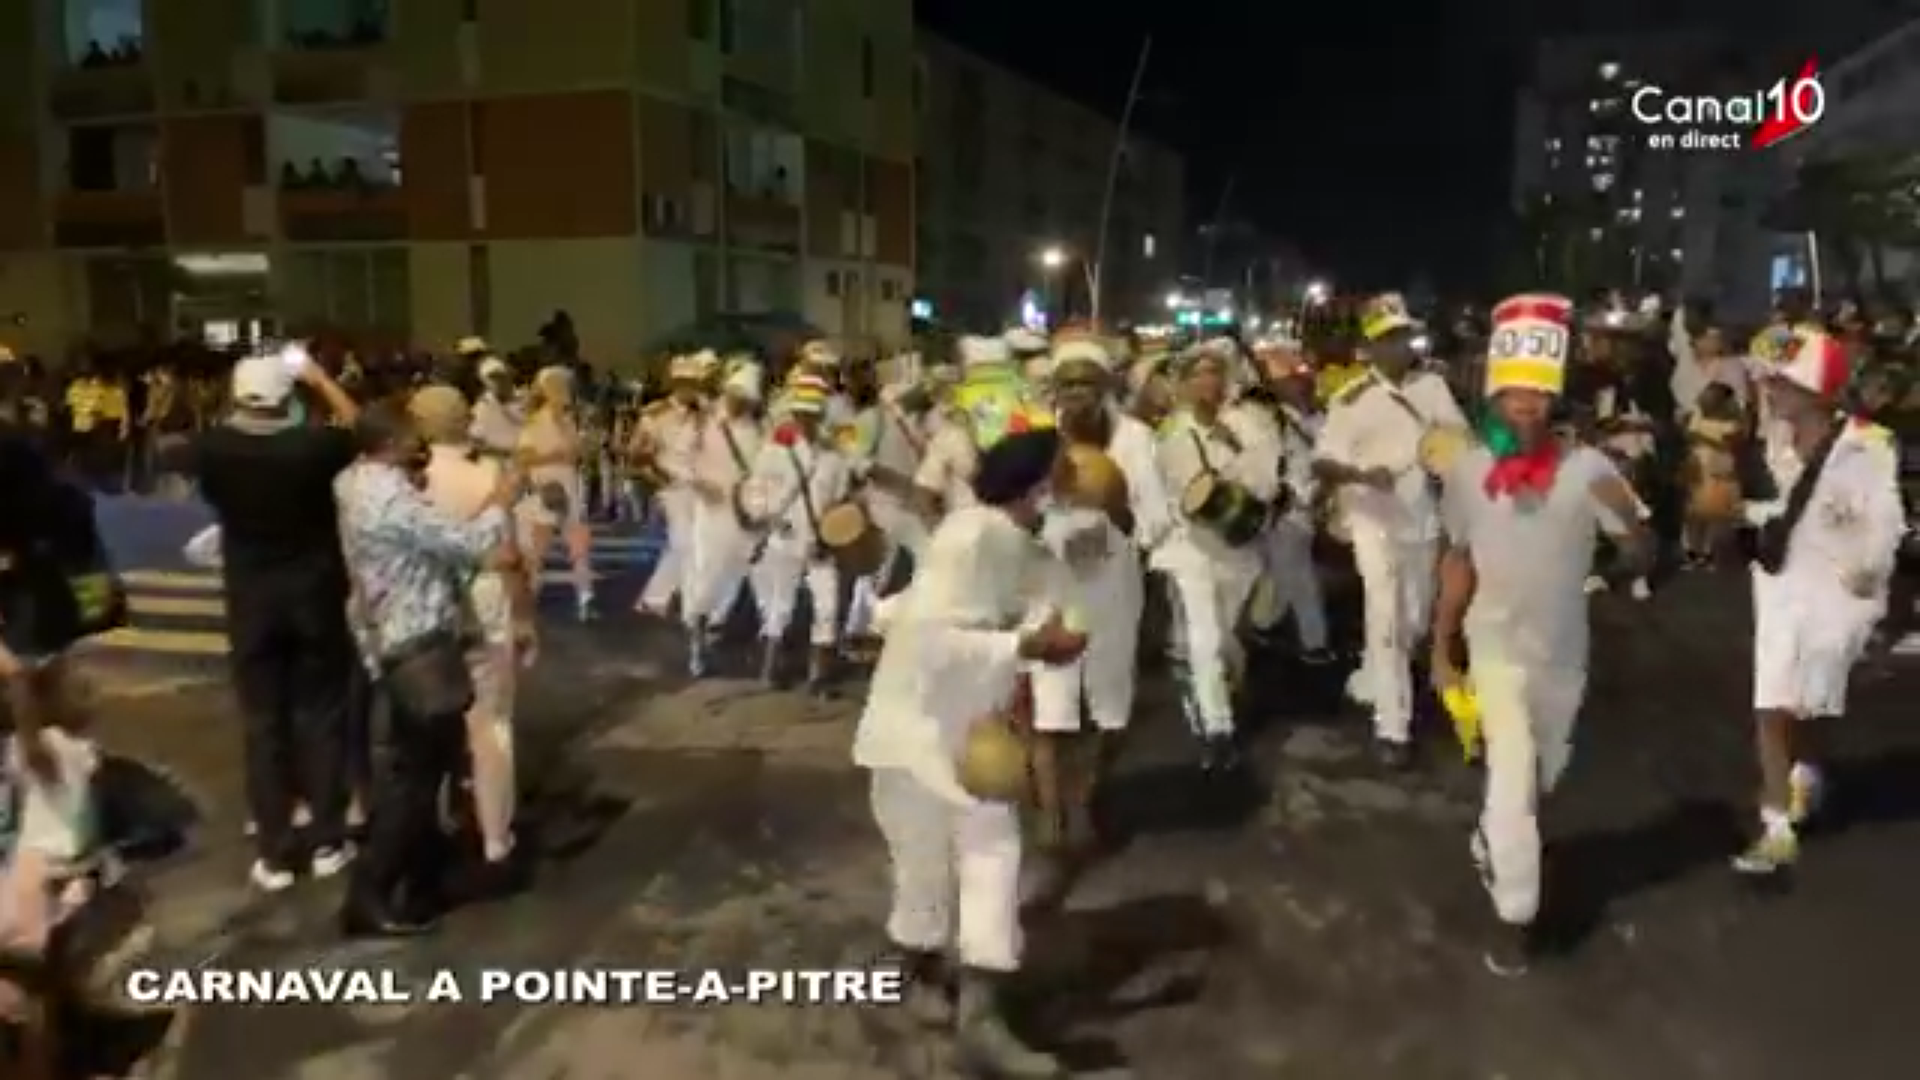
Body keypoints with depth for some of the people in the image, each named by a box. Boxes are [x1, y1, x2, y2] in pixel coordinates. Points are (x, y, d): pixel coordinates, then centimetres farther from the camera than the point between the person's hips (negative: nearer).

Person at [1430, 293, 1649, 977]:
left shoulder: (1587, 468, -15)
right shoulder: (1469, 471, -10)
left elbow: (1641, 554, -16)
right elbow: (1459, 561, 1)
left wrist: (1625, 511, -38)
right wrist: (1441, 649, 4)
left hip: (1564, 651, 2)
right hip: (1496, 648, -2)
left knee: (1544, 775, 22)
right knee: (1514, 777, -7)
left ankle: (1491, 841, 51)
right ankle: (1514, 914, 9)